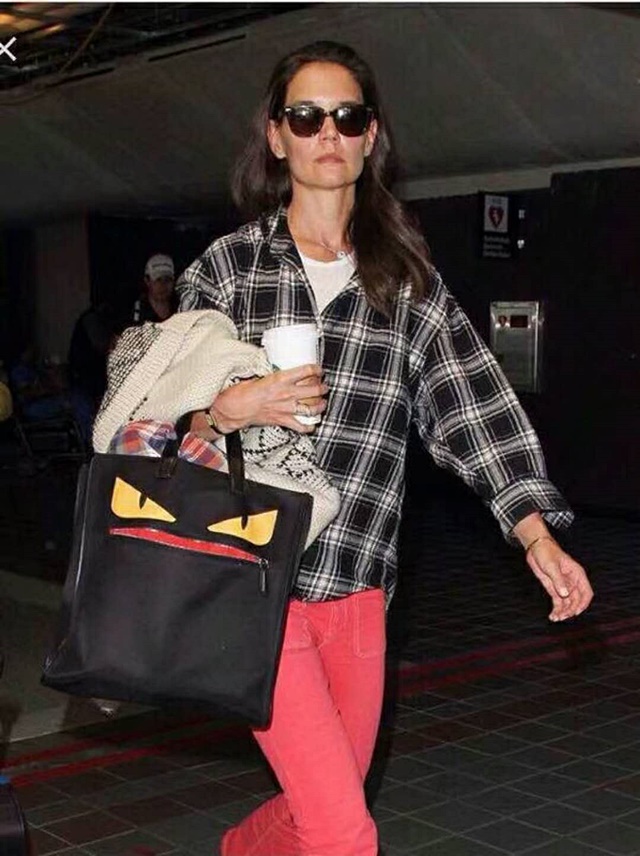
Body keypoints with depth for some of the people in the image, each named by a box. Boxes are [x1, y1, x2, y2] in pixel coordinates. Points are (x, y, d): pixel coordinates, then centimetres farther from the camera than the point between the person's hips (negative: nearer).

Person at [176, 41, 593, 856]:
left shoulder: (406, 277, 8)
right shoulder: (227, 264, 3)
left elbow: (473, 401, 0)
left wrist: (536, 533, -9)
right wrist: (229, 409, -17)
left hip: (356, 590, 3)